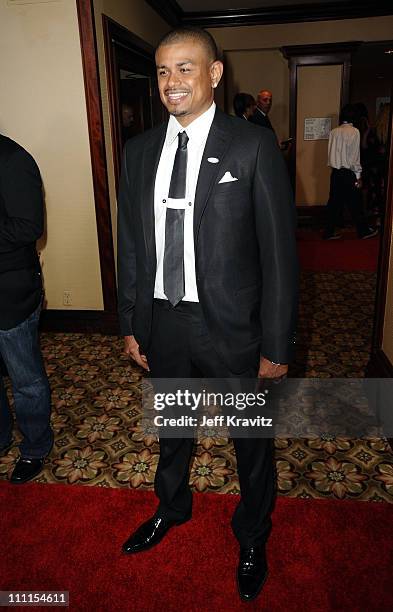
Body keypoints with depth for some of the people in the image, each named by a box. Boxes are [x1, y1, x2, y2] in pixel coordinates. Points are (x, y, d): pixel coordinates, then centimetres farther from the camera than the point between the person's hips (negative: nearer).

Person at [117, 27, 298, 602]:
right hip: (162, 323, 4)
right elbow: (131, 246, 7)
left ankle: (252, 536, 46)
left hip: (231, 326, -3)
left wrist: (277, 347, -10)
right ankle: (172, 507, 55)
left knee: (251, 440, 17)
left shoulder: (254, 145, -10)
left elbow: (279, 253, -10)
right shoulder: (139, 150, 4)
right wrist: (131, 325, 7)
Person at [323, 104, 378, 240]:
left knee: (334, 202, 9)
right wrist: (358, 176, -7)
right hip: (348, 173, -5)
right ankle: (363, 231, 18)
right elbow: (355, 156, -12)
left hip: (335, 172, 5)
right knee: (355, 204, 5)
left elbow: (330, 152, 5)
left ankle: (329, 232, 11)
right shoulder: (354, 131, -10)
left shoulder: (333, 132, 4)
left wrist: (334, 166, 12)